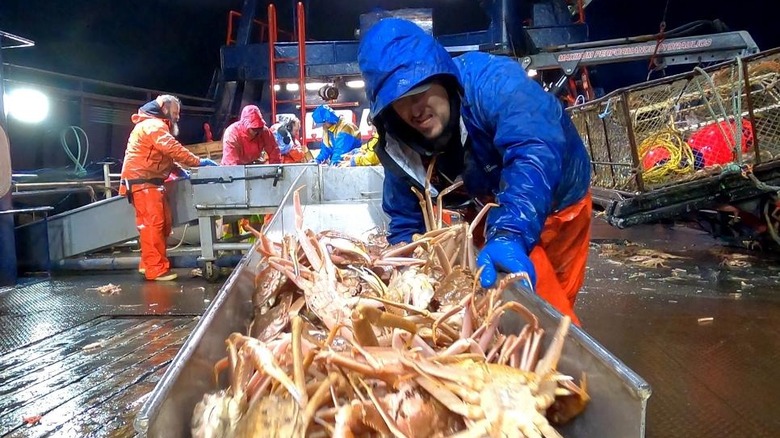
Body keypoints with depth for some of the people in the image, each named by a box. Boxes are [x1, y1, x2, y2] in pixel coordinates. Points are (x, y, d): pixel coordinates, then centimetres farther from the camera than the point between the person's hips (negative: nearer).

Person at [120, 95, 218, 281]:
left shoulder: (155, 125, 23)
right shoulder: (153, 125, -12)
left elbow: (164, 155, 22)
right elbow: (173, 149, -23)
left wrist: (178, 170, 8)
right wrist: (199, 162, -20)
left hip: (149, 181, 11)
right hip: (142, 181, -11)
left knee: (163, 222, 10)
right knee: (153, 223, -13)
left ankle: (148, 263, 17)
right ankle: (156, 269, -12)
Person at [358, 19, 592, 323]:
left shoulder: (492, 82, -35)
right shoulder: (398, 143, -18)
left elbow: (535, 152, -51)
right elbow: (406, 220, -9)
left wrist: (509, 235, -65)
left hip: (555, 201, -4)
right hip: (492, 213, 4)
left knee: (547, 306, 4)